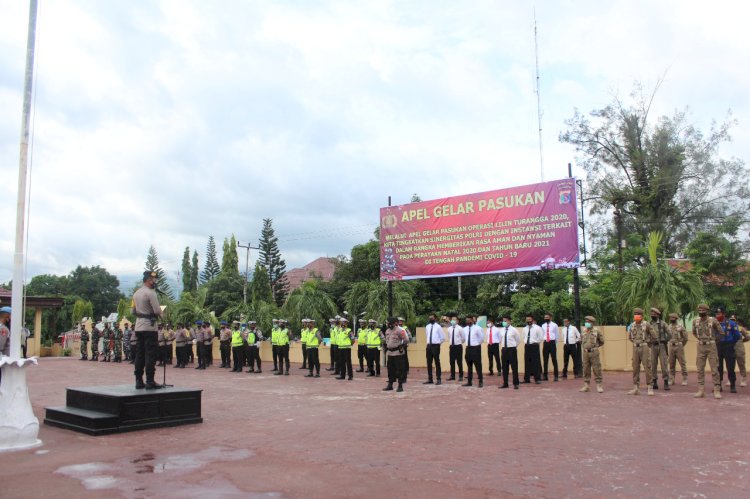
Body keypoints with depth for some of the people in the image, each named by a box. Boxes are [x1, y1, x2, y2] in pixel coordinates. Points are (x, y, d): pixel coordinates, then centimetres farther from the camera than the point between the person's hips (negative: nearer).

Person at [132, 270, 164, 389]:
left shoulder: (136, 294, 15)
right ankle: (150, 381, -7)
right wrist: (160, 314, 3)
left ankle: (138, 381, 11)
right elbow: (157, 311, -17)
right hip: (149, 327, -8)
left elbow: (133, 311, 20)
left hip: (138, 327, 8)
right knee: (150, 354, -6)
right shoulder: (150, 293, -12)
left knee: (140, 354, 9)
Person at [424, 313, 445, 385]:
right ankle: (430, 379, 15)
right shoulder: (427, 327, 10)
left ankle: (438, 379, 6)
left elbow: (443, 337, -2)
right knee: (429, 363, 8)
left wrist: (438, 343, 3)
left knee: (437, 363, 0)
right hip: (429, 346, 5)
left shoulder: (438, 327, -6)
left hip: (435, 346, -5)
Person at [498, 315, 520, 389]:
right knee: (505, 367, 9)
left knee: (514, 367, -2)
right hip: (504, 349, 5)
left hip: (512, 349, -5)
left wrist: (514, 346, 9)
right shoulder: (501, 330, 6)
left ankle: (515, 384, 4)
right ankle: (505, 383, 17)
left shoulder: (514, 330, -7)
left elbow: (518, 340, 5)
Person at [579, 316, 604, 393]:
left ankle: (599, 386, 1)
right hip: (585, 353, 5)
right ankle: (587, 386, 15)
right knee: (586, 369, 8)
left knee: (596, 369, -4)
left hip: (594, 352, -5)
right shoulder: (584, 331, 9)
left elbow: (602, 342, 6)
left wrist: (594, 346, 9)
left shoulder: (596, 331, -3)